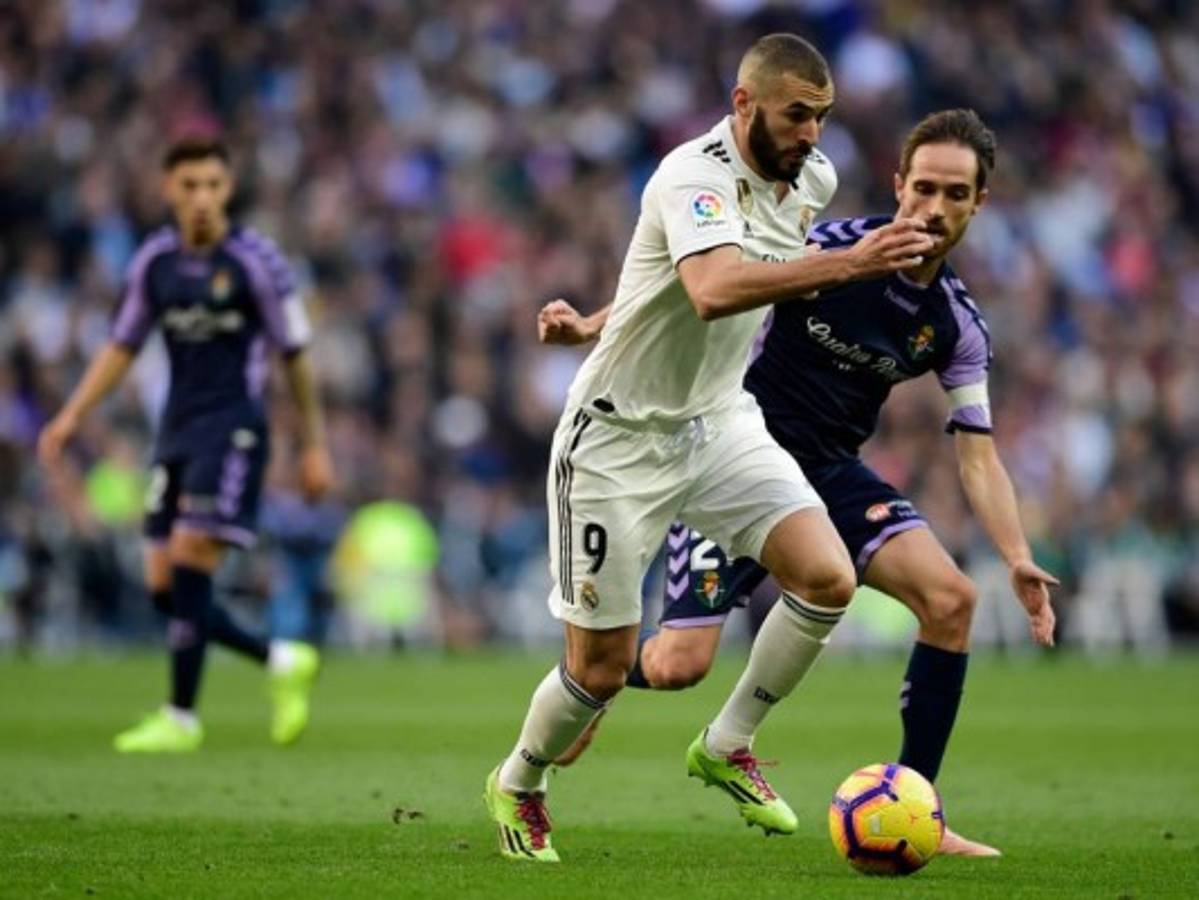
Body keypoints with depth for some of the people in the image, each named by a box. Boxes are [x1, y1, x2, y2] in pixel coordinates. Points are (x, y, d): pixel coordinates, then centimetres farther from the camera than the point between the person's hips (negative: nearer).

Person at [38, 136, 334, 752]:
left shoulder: (256, 261, -7)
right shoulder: (154, 261, 7)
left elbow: (295, 356, 0)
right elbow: (123, 346, 16)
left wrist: (314, 447, 2)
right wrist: (72, 415, 5)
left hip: (233, 428, -6)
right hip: (177, 429, 6)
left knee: (190, 563, -16)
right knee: (164, 587, 2)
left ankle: (181, 718, -8)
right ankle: (281, 662, 20)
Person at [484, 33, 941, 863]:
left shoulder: (815, 178, -1)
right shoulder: (695, 177, -26)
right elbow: (715, 289, -46)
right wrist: (848, 263, -53)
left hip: (720, 421, 6)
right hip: (621, 437, -6)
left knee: (829, 579, -15)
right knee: (602, 667, 0)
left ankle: (724, 747, 6)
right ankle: (517, 787, 30)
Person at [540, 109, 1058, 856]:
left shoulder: (958, 325, -2)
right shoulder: (827, 248, -15)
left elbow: (978, 456, 0)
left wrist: (1019, 560, -13)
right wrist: (591, 325, -19)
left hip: (833, 472, 4)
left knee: (951, 597, -19)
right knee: (679, 667, -15)